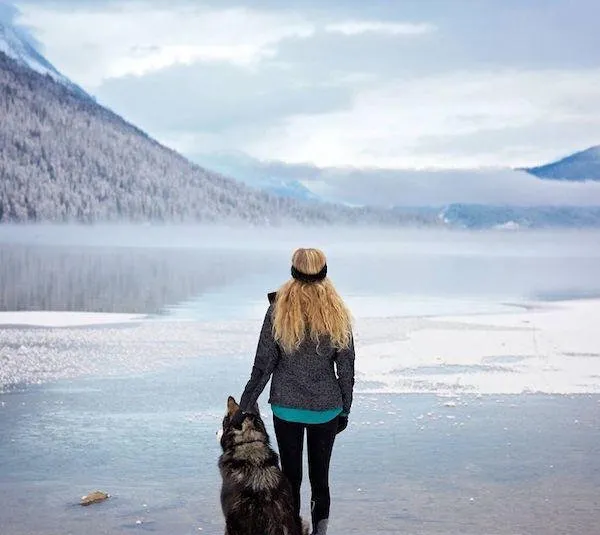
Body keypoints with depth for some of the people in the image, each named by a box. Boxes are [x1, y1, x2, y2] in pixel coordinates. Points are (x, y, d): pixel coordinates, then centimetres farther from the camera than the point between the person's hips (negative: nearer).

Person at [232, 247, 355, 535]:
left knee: (291, 477, 9)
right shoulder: (338, 315, -5)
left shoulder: (279, 311, -9)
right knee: (320, 477, 11)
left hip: (287, 407, -1)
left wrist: (244, 407, 0)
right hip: (326, 409, 1)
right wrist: (344, 411, 11)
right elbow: (346, 370, 0)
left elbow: (263, 366, -8)